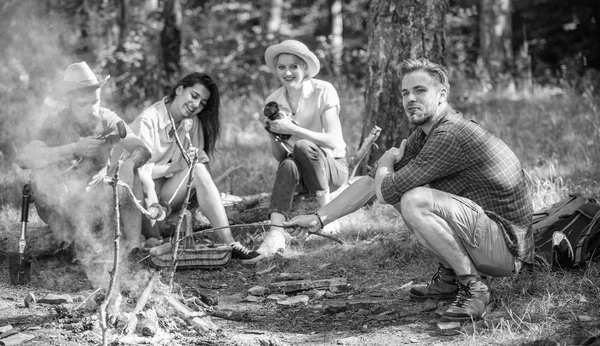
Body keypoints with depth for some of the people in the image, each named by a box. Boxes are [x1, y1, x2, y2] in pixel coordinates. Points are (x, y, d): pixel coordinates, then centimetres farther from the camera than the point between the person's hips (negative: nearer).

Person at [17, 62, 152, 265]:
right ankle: (81, 243, -25)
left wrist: (129, 163, -42)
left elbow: (142, 149, -17)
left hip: (98, 201, 1)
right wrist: (74, 148, -41)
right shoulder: (56, 125, -16)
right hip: (63, 206, -1)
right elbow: (24, 158, -33)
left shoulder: (106, 119, -8)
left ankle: (133, 248, -19)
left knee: (128, 172, -23)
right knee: (42, 175, -29)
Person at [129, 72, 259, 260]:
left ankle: (229, 243, -29)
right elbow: (141, 170, -20)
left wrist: (199, 157, -22)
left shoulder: (192, 122, 6)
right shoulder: (148, 120, -16)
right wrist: (178, 166, -24)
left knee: (199, 170, -22)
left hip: (165, 195, 6)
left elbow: (202, 160, 1)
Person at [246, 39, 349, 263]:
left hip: (333, 166, -3)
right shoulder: (273, 101, 1)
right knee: (288, 165, -33)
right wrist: (274, 137, -21)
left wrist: (293, 129, -29)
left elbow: (333, 140, -21)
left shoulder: (323, 91, -10)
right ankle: (275, 234, -45)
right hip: (300, 174, 3)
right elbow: (278, 157, 1)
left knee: (303, 146, -33)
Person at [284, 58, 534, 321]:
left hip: (506, 247, -10)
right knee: (401, 192, 10)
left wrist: (386, 161, 3)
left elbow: (385, 192, -20)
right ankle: (450, 277, 14)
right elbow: (371, 183, 11)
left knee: (415, 202, -27)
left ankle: (473, 288, -14)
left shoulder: (451, 134, -22)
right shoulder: (422, 136, 9)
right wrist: (319, 219, 5)